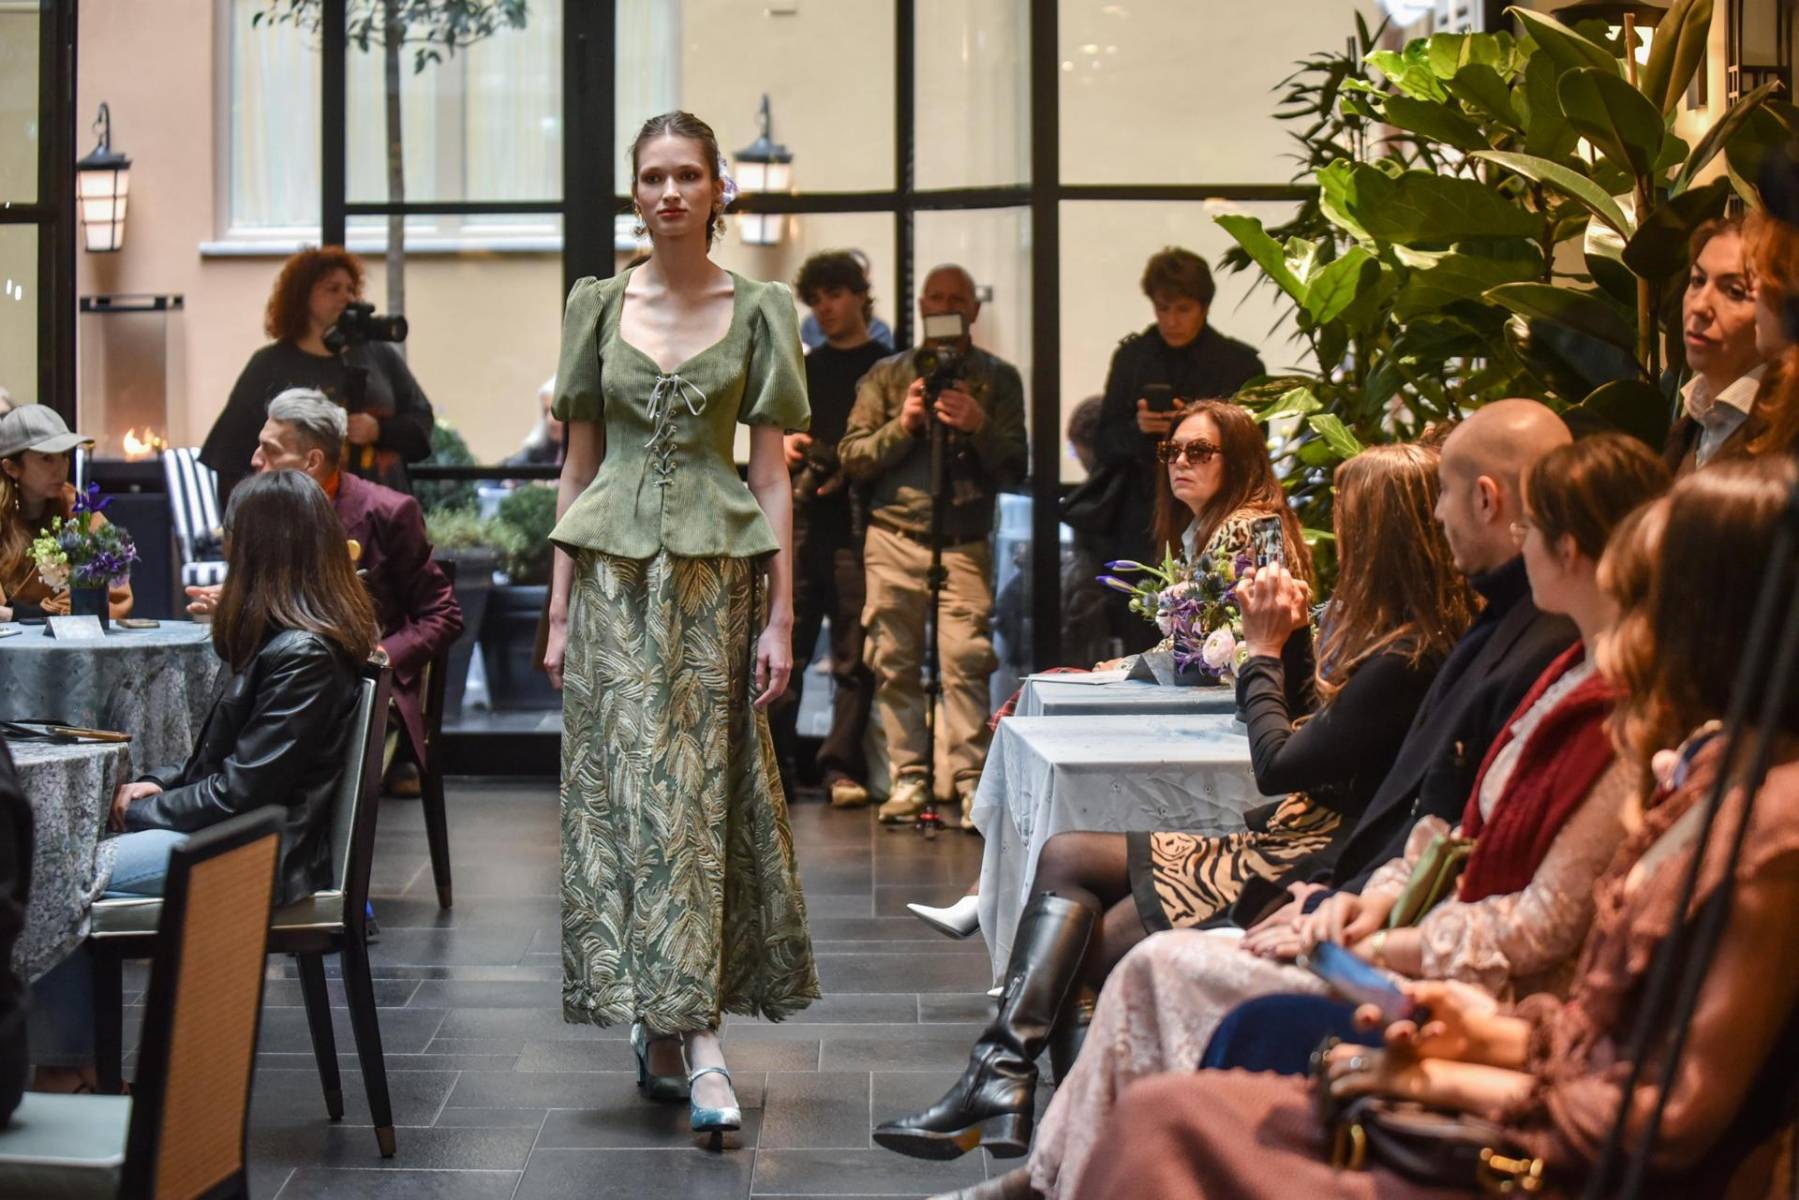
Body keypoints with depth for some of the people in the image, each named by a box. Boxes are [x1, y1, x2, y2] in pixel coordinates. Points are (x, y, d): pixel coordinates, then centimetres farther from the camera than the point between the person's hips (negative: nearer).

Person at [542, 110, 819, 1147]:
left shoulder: (759, 312, 3)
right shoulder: (598, 305, 8)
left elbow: (774, 475, 2)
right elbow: (578, 465, 10)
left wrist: (781, 617, -4)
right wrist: (559, 608, 6)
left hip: (715, 573, -1)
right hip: (614, 571, 1)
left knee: (697, 789, -2)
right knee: (628, 787, -4)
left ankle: (672, 1034, 5)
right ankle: (693, 1045, -1)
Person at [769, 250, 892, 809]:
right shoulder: (805, 370, 19)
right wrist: (784, 446, 3)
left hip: (855, 526, -4)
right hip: (801, 525, 4)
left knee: (854, 657, -2)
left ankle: (843, 767, 5)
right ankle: (773, 765, 5)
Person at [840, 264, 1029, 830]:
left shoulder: (998, 379, 11)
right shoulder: (886, 376, 13)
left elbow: (1015, 468, 5)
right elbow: (851, 458, 6)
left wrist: (978, 427, -12)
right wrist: (902, 425, -9)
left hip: (964, 544, -2)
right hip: (894, 542, 2)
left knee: (965, 661, -14)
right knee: (896, 665, 0)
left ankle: (969, 781, -13)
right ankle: (908, 778, 5)